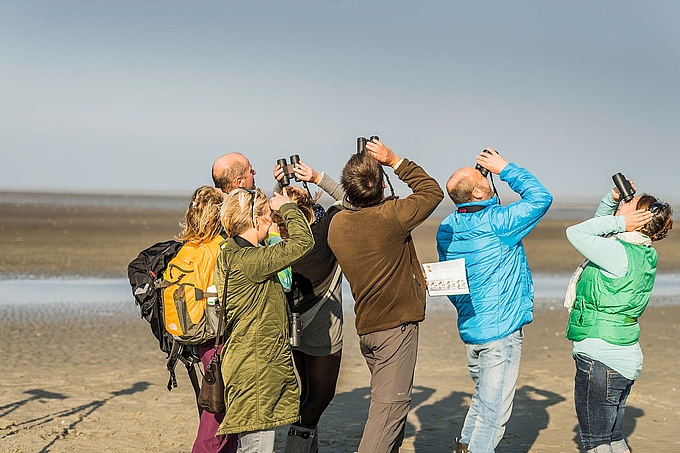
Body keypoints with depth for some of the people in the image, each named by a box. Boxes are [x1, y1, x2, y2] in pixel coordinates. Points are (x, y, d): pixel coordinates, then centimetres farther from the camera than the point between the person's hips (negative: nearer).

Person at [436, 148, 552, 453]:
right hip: (501, 330, -8)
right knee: (494, 410, 0)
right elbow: (541, 198, -12)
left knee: (482, 399, 25)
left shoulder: (447, 228, 3)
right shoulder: (495, 223, -20)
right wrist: (505, 169, -7)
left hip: (468, 327, 8)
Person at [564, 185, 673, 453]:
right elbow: (599, 228, 22)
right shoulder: (642, 254, 8)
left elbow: (576, 233, -19)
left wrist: (619, 221, -13)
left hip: (600, 361, -9)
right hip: (624, 360, 9)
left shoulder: (620, 255, -19)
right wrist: (612, 200, 7)